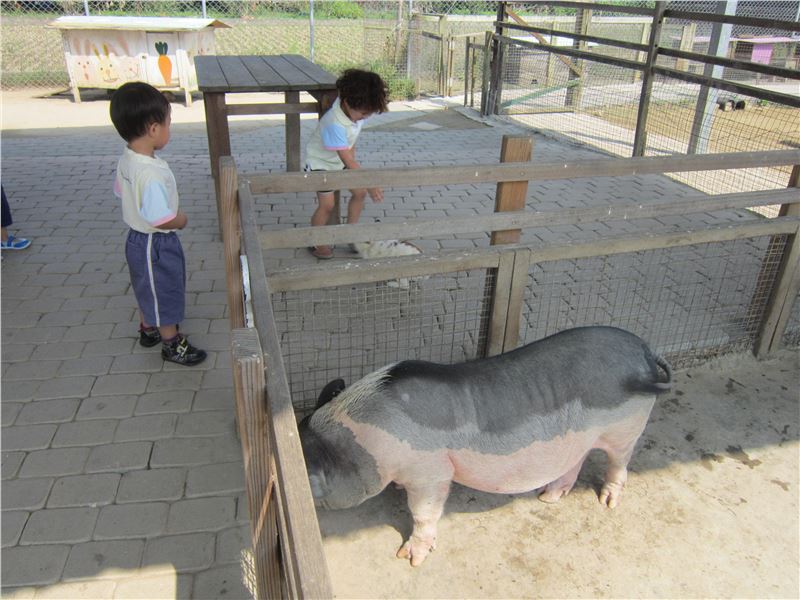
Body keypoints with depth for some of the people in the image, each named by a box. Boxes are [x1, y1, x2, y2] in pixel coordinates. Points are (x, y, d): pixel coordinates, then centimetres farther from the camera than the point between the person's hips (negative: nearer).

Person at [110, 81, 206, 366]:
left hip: (138, 238, 9)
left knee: (148, 289, 28)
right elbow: (160, 219, -34)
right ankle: (172, 344, 29)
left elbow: (121, 192, 11)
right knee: (165, 293, 11)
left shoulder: (127, 158, -5)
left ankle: (148, 329, 49)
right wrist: (181, 220, -14)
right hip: (157, 244, -9)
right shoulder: (151, 172, -34)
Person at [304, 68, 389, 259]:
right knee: (327, 204, -9)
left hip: (341, 159, 8)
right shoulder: (335, 124, -39)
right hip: (321, 162, -8)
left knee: (360, 192, 5)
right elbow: (348, 161, -36)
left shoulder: (355, 109, -16)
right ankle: (315, 243, 13)